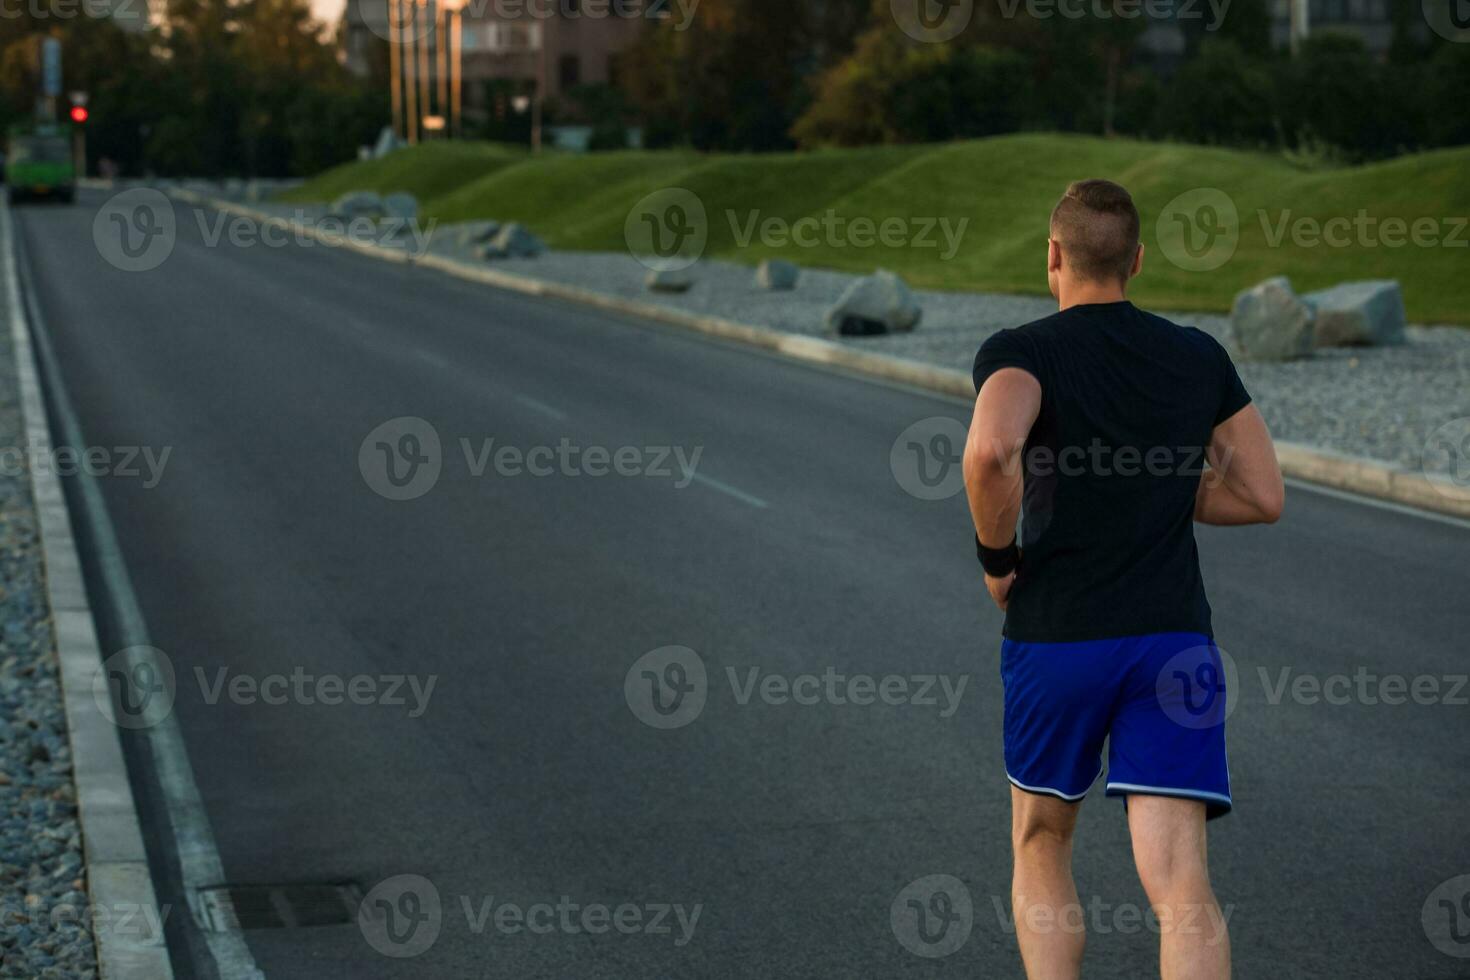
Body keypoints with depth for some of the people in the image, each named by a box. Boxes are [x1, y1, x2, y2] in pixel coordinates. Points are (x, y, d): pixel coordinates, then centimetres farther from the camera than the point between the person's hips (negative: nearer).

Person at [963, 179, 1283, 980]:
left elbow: (992, 449, -26)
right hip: (1175, 642, 2)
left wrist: (996, 559, -9)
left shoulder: (1020, 352, -4)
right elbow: (1264, 497, 10)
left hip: (1053, 637, -2)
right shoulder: (1201, 358, 9)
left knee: (1040, 853, 21)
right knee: (1180, 888, -6)